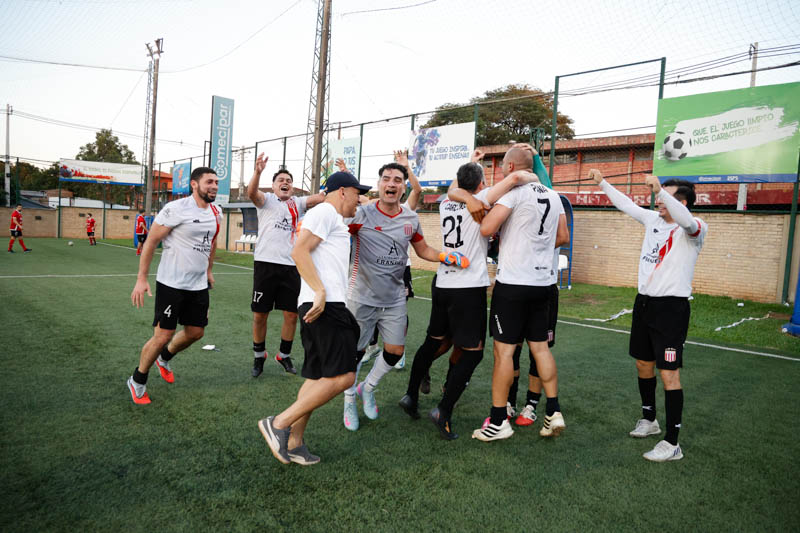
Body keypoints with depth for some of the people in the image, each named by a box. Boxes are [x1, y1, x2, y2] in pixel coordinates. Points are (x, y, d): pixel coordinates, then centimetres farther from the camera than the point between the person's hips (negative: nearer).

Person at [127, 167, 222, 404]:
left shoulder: (215, 213, 7)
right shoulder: (177, 209, -15)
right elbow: (151, 242, -11)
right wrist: (141, 279, -13)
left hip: (199, 285, 7)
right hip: (171, 284, -7)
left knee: (195, 333, 14)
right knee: (162, 336, -3)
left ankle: (164, 358, 44)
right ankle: (137, 381, 21)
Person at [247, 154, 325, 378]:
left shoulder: (298, 203, 15)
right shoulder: (266, 200, 6)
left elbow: (322, 197, 2)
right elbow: (251, 193, -17)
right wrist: (257, 171, -35)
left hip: (291, 265, 3)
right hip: (265, 263, -3)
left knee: (292, 314, 5)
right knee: (260, 314, 5)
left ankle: (284, 355, 24)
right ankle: (259, 356, 24)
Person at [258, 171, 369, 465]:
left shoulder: (333, 220, 27)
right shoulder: (325, 211, -4)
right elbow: (299, 251, -16)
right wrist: (320, 291, -22)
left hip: (326, 304, 11)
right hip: (325, 305, -11)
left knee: (317, 376, 11)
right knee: (342, 377, -13)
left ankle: (293, 443, 15)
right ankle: (279, 424, -7)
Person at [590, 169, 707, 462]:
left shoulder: (695, 230, -11)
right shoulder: (653, 219, 8)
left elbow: (685, 220, -35)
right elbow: (626, 204, 19)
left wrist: (660, 189, -44)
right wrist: (602, 182, 20)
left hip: (671, 307, -7)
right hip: (644, 302, 7)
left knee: (668, 372, -6)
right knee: (643, 364, 17)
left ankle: (672, 443, 3)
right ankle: (649, 419, 36)